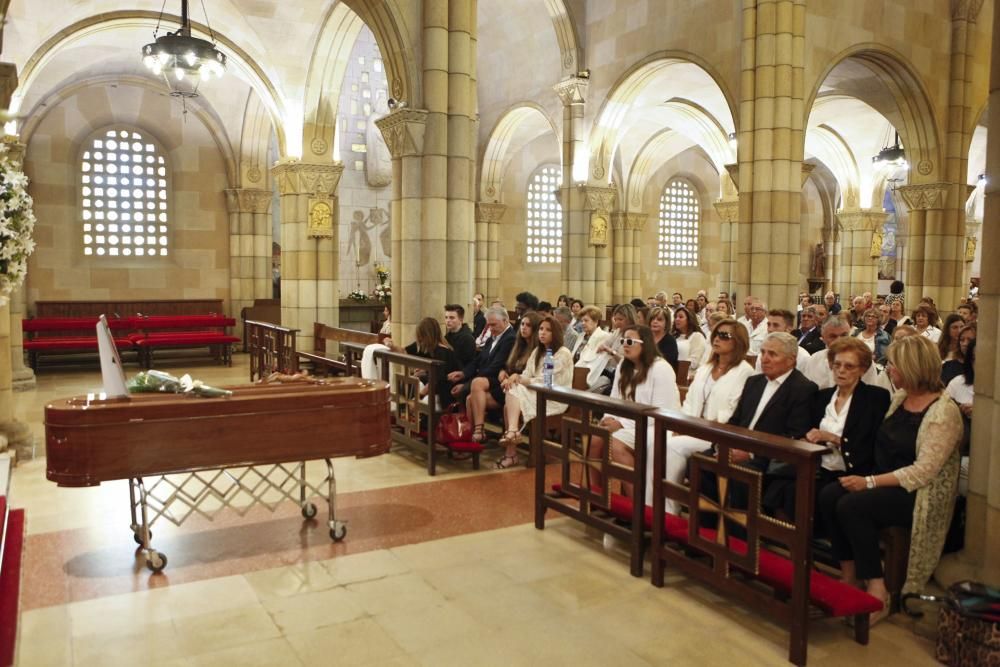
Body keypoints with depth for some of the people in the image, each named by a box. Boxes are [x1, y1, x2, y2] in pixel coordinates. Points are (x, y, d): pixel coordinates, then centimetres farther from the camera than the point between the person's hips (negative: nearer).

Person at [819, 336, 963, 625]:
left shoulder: (943, 412, -16)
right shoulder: (900, 398, 8)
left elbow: (923, 471, -22)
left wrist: (871, 482, -23)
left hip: (920, 494, -7)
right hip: (886, 482, 8)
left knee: (852, 506, -29)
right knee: (829, 496, -17)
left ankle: (877, 591, -17)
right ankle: (850, 576, -8)